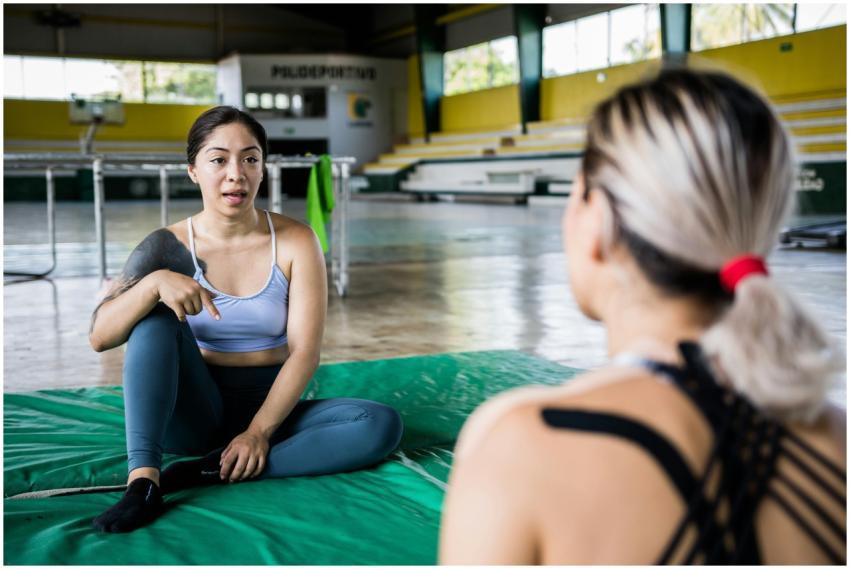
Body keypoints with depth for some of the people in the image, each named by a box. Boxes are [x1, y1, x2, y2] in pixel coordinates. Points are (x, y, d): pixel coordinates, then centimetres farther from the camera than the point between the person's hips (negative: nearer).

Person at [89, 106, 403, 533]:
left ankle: (209, 471, -27)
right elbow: (99, 337, -14)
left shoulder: (295, 242, -6)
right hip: (192, 411, 0)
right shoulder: (168, 246, -5)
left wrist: (259, 431, -21)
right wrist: (154, 283, -32)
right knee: (155, 317, -26)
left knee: (382, 424, -24)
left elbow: (304, 352, -11)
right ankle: (143, 480, -35)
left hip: (269, 409, 1)